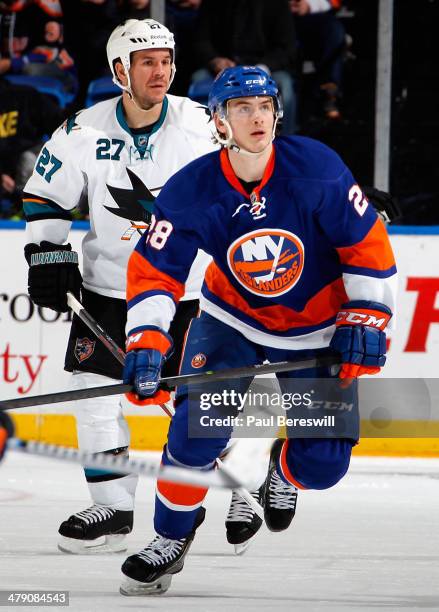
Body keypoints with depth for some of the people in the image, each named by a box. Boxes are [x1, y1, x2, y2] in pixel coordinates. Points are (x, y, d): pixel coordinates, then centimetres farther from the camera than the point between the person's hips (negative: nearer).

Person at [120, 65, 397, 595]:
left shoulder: (316, 168, -22)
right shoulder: (190, 191, -20)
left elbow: (367, 245, -13)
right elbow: (153, 270, -16)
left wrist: (364, 318, -16)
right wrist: (146, 342, -28)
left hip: (316, 329, 0)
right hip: (232, 318, 0)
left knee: (323, 463, -7)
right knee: (197, 427, -17)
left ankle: (285, 469, 32)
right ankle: (172, 535, 7)